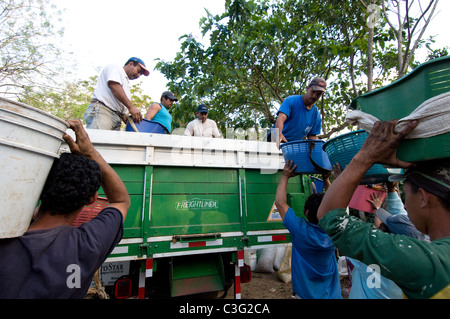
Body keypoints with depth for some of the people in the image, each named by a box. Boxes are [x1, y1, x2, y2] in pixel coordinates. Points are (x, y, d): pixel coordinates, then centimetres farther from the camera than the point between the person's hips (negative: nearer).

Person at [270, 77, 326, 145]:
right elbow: (281, 118, -24)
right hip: (277, 142, -4)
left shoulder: (316, 114, 6)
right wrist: (279, 134, -44)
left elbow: (312, 136, 10)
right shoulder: (291, 100, -7)